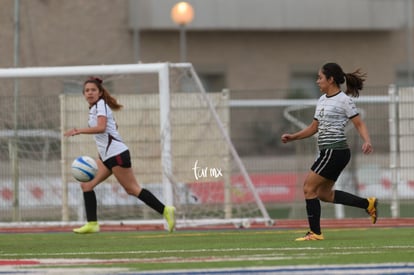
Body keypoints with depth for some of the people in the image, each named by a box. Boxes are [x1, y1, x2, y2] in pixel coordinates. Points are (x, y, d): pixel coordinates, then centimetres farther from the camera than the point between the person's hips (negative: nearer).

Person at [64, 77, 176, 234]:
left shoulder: (101, 104, -8)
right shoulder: (93, 108, 18)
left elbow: (101, 127, -24)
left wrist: (79, 131, -25)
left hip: (116, 153, -10)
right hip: (106, 156, 10)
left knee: (131, 189, -8)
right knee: (86, 184, 2)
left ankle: (165, 210, -4)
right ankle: (92, 224, 0)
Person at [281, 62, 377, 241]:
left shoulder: (343, 100, -9)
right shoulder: (322, 100, 15)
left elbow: (359, 124, -10)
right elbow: (313, 128, 22)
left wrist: (367, 141, -27)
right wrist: (292, 137, 12)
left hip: (335, 151, -9)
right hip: (328, 152, 9)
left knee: (309, 188, -8)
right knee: (324, 193, 13)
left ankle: (315, 233, -4)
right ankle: (368, 204, 20)